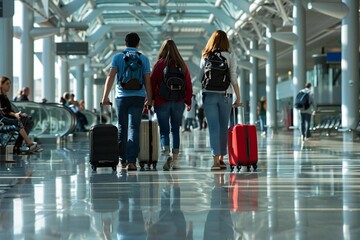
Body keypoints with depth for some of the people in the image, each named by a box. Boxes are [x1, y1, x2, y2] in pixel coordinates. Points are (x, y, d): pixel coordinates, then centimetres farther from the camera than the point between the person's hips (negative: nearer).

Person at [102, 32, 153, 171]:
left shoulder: (117, 57, 5)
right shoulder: (144, 59, 5)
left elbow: (111, 77, -4)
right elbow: (147, 81, 3)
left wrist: (105, 96, -4)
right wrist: (149, 99, 10)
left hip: (122, 97, 1)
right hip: (138, 97, -1)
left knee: (122, 128, 12)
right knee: (134, 128, -3)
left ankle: (122, 159, 20)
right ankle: (131, 161, -12)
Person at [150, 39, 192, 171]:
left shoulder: (159, 64, -5)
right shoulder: (182, 65, 4)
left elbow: (152, 83, -3)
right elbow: (188, 85, 7)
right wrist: (188, 101, 16)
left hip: (162, 102, -2)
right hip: (179, 102, 2)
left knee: (164, 130, 3)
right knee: (175, 130, 11)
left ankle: (167, 154, -19)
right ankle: (175, 159, 10)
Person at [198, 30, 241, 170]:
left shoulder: (205, 57, 4)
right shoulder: (231, 56, 0)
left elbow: (200, 77, 5)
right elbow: (233, 78, -3)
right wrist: (238, 97, 1)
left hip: (209, 94, 0)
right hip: (225, 95, 0)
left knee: (213, 127, -2)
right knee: (223, 127, 10)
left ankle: (216, 159, -12)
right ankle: (221, 158, 16)